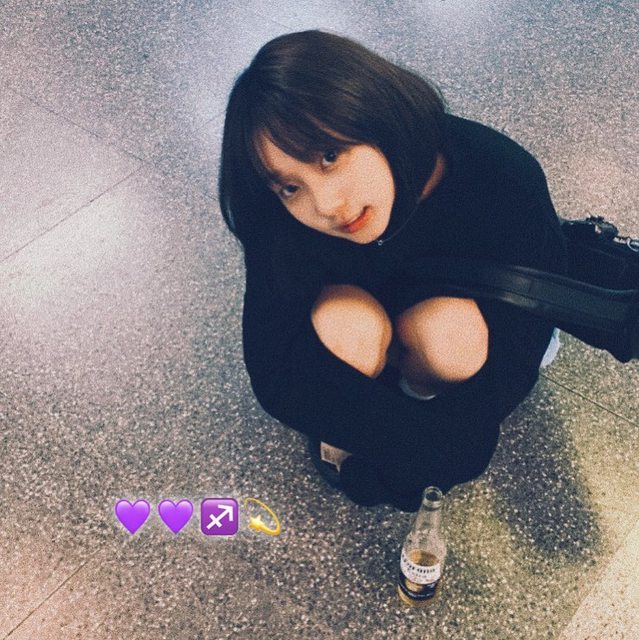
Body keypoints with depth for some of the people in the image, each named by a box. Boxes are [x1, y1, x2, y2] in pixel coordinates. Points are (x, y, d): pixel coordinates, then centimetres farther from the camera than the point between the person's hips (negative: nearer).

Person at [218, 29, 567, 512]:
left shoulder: (506, 178, -35)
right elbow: (275, 377, -32)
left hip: (455, 305, 0)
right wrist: (432, 448, -38)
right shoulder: (281, 221, -33)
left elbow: (515, 359, -29)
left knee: (451, 332, -34)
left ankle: (417, 392, -1)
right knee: (345, 324, -35)